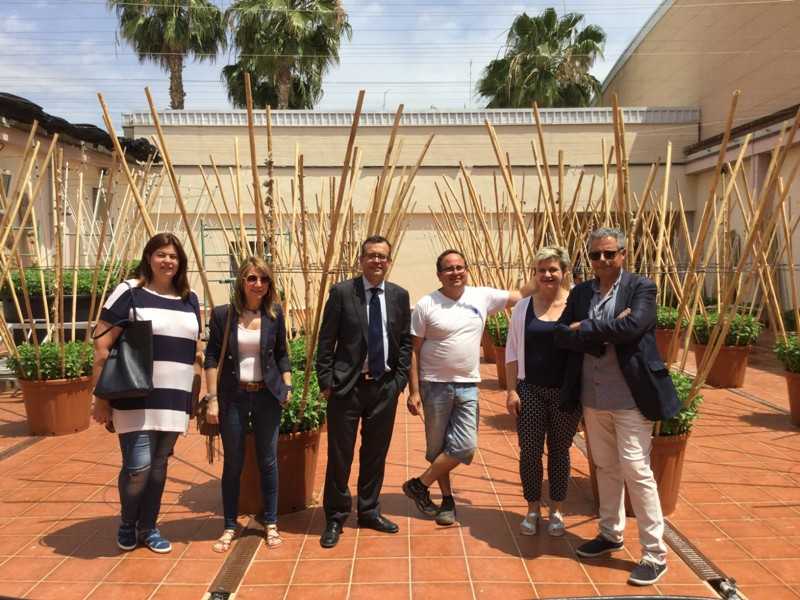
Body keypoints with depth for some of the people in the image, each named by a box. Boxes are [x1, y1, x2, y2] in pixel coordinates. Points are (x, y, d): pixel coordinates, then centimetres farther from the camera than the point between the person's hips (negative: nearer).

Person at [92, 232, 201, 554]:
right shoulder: (129, 293, -4)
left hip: (174, 399, 5)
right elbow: (102, 347, -6)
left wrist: (197, 396, 14)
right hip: (135, 398, -4)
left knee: (159, 465, 12)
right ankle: (127, 524, 24)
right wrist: (101, 398, -9)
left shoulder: (190, 300, 12)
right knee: (138, 466, -5)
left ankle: (148, 528, 29)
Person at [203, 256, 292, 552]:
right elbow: (211, 358, -3)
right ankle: (230, 526, 24)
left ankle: (271, 523, 24)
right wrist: (212, 399, -7)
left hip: (267, 395, 1)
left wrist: (288, 388, 2)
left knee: (268, 461, 9)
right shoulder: (222, 314, -4)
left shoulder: (274, 314, 1)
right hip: (233, 396, -1)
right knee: (233, 463, 8)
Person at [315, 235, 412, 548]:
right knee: (339, 454, 5)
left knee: (376, 453, 14)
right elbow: (326, 341, -4)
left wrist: (399, 379, 3)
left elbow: (405, 342, 9)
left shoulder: (399, 295, 5)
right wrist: (326, 381, -7)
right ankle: (335, 517, 23)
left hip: (385, 386, 3)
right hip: (347, 385, -3)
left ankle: (369, 511, 32)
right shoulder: (341, 292, -5)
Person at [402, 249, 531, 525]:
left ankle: (419, 485, 13)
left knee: (466, 446, -5)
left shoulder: (482, 296, 1)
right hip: (435, 385, -2)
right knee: (438, 447, 8)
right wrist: (414, 391, -9)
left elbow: (520, 296, 7)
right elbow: (414, 350, -6)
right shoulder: (426, 305, -7)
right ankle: (447, 500, 28)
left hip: (468, 386, 3)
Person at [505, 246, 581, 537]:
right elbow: (512, 351, 4)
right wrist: (511, 390, -2)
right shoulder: (523, 306, 2)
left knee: (559, 451, 11)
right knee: (530, 452, 5)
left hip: (566, 392, -1)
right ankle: (532, 509, 24)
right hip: (530, 390, 1)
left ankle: (556, 510, 28)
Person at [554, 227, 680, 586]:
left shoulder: (641, 287, -5)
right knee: (605, 468, 18)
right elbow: (562, 335, -4)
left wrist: (586, 328, -13)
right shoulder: (580, 293, 8)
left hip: (630, 396, -5)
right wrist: (606, 333, -16)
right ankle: (611, 534, 35)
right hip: (592, 396, 5)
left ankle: (655, 554, 11)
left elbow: (632, 327, -23)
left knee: (635, 470, -2)